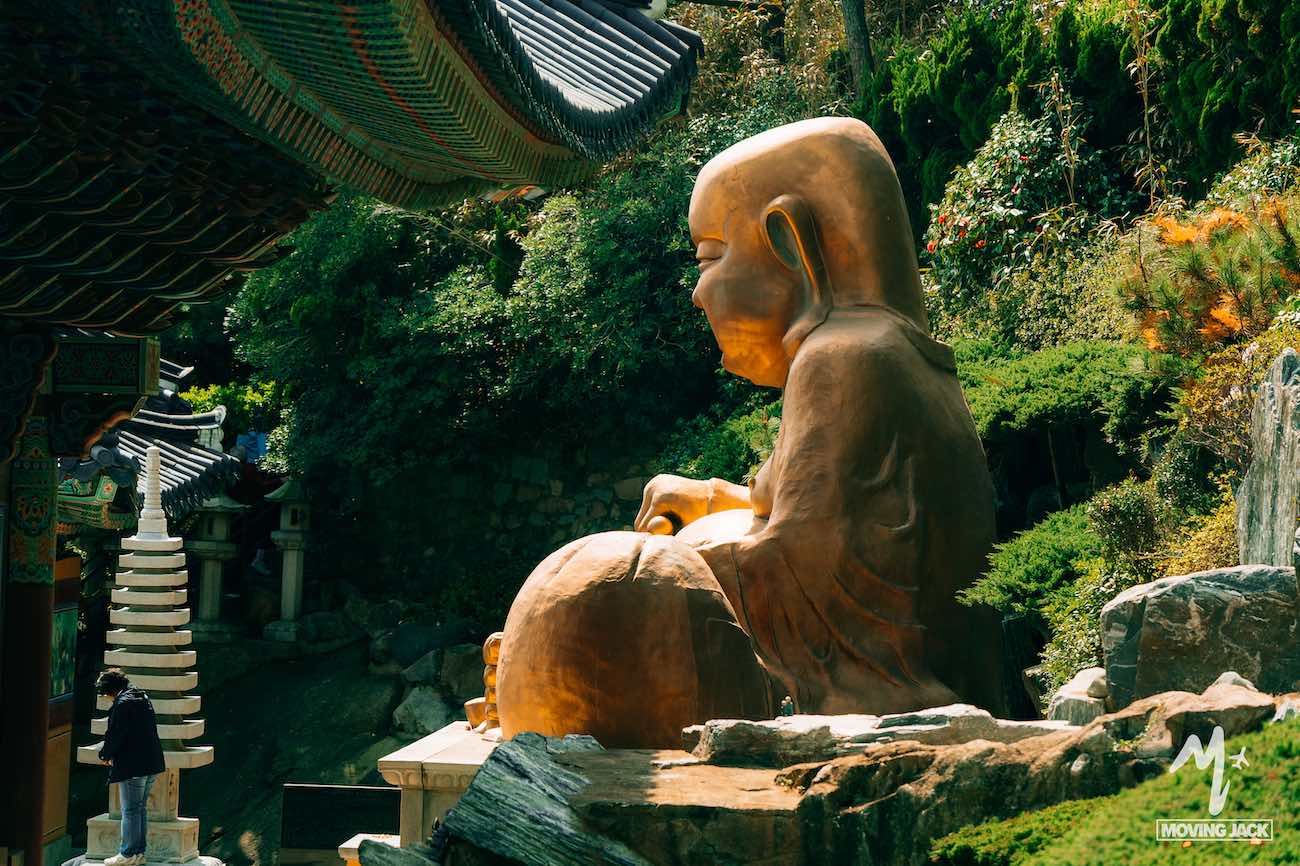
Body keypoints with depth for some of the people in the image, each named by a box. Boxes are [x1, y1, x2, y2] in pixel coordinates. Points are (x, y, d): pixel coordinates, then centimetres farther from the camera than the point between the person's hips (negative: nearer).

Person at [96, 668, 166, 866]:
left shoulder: (122, 703, -15)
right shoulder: (143, 697, 13)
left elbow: (115, 735, -17)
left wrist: (105, 755, 2)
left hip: (132, 767, -9)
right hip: (151, 763, 9)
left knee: (130, 811, -3)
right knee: (140, 809, 15)